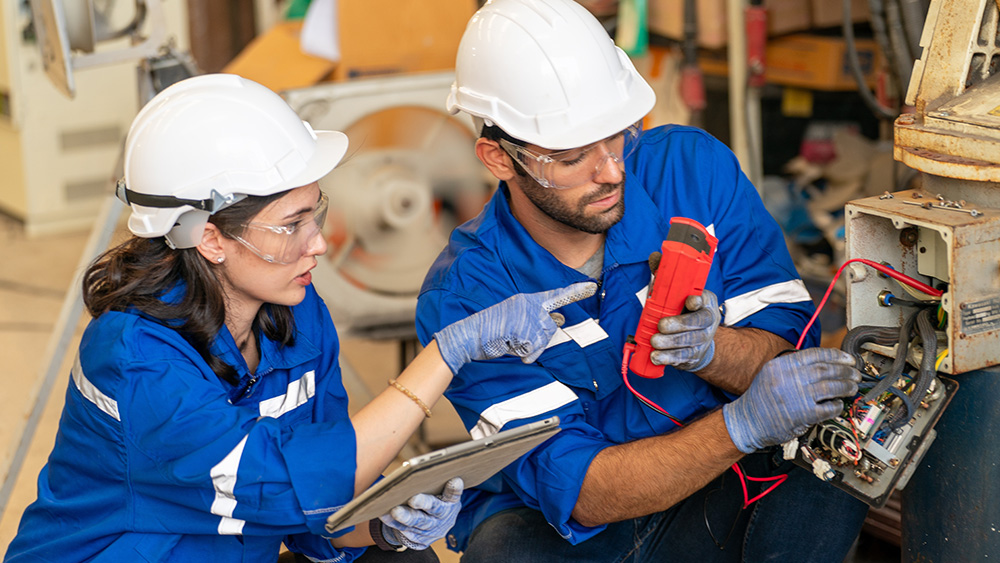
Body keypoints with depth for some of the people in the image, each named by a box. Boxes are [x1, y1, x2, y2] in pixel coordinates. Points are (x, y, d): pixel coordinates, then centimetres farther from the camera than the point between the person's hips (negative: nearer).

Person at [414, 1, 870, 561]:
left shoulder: (695, 167, -10)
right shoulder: (463, 297, -18)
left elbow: (792, 344, -7)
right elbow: (578, 491, -25)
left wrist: (711, 349, -31)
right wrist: (742, 424, -40)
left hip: (713, 495, 3)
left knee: (827, 485, -27)